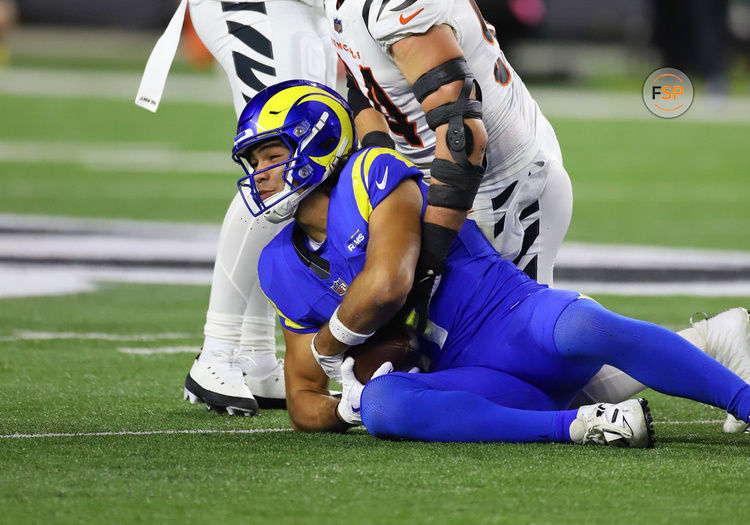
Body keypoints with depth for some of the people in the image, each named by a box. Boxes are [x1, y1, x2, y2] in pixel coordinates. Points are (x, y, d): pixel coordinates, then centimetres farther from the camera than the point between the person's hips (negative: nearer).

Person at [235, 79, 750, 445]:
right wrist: (344, 409, -6)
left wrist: (329, 344, 0)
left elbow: (387, 283, -20)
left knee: (584, 330, -39)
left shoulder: (374, 173, -4)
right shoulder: (283, 266, 16)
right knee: (380, 402, -29)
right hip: (474, 377, 5)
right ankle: (572, 424, -34)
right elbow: (305, 401, 19)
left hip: (523, 322, -5)